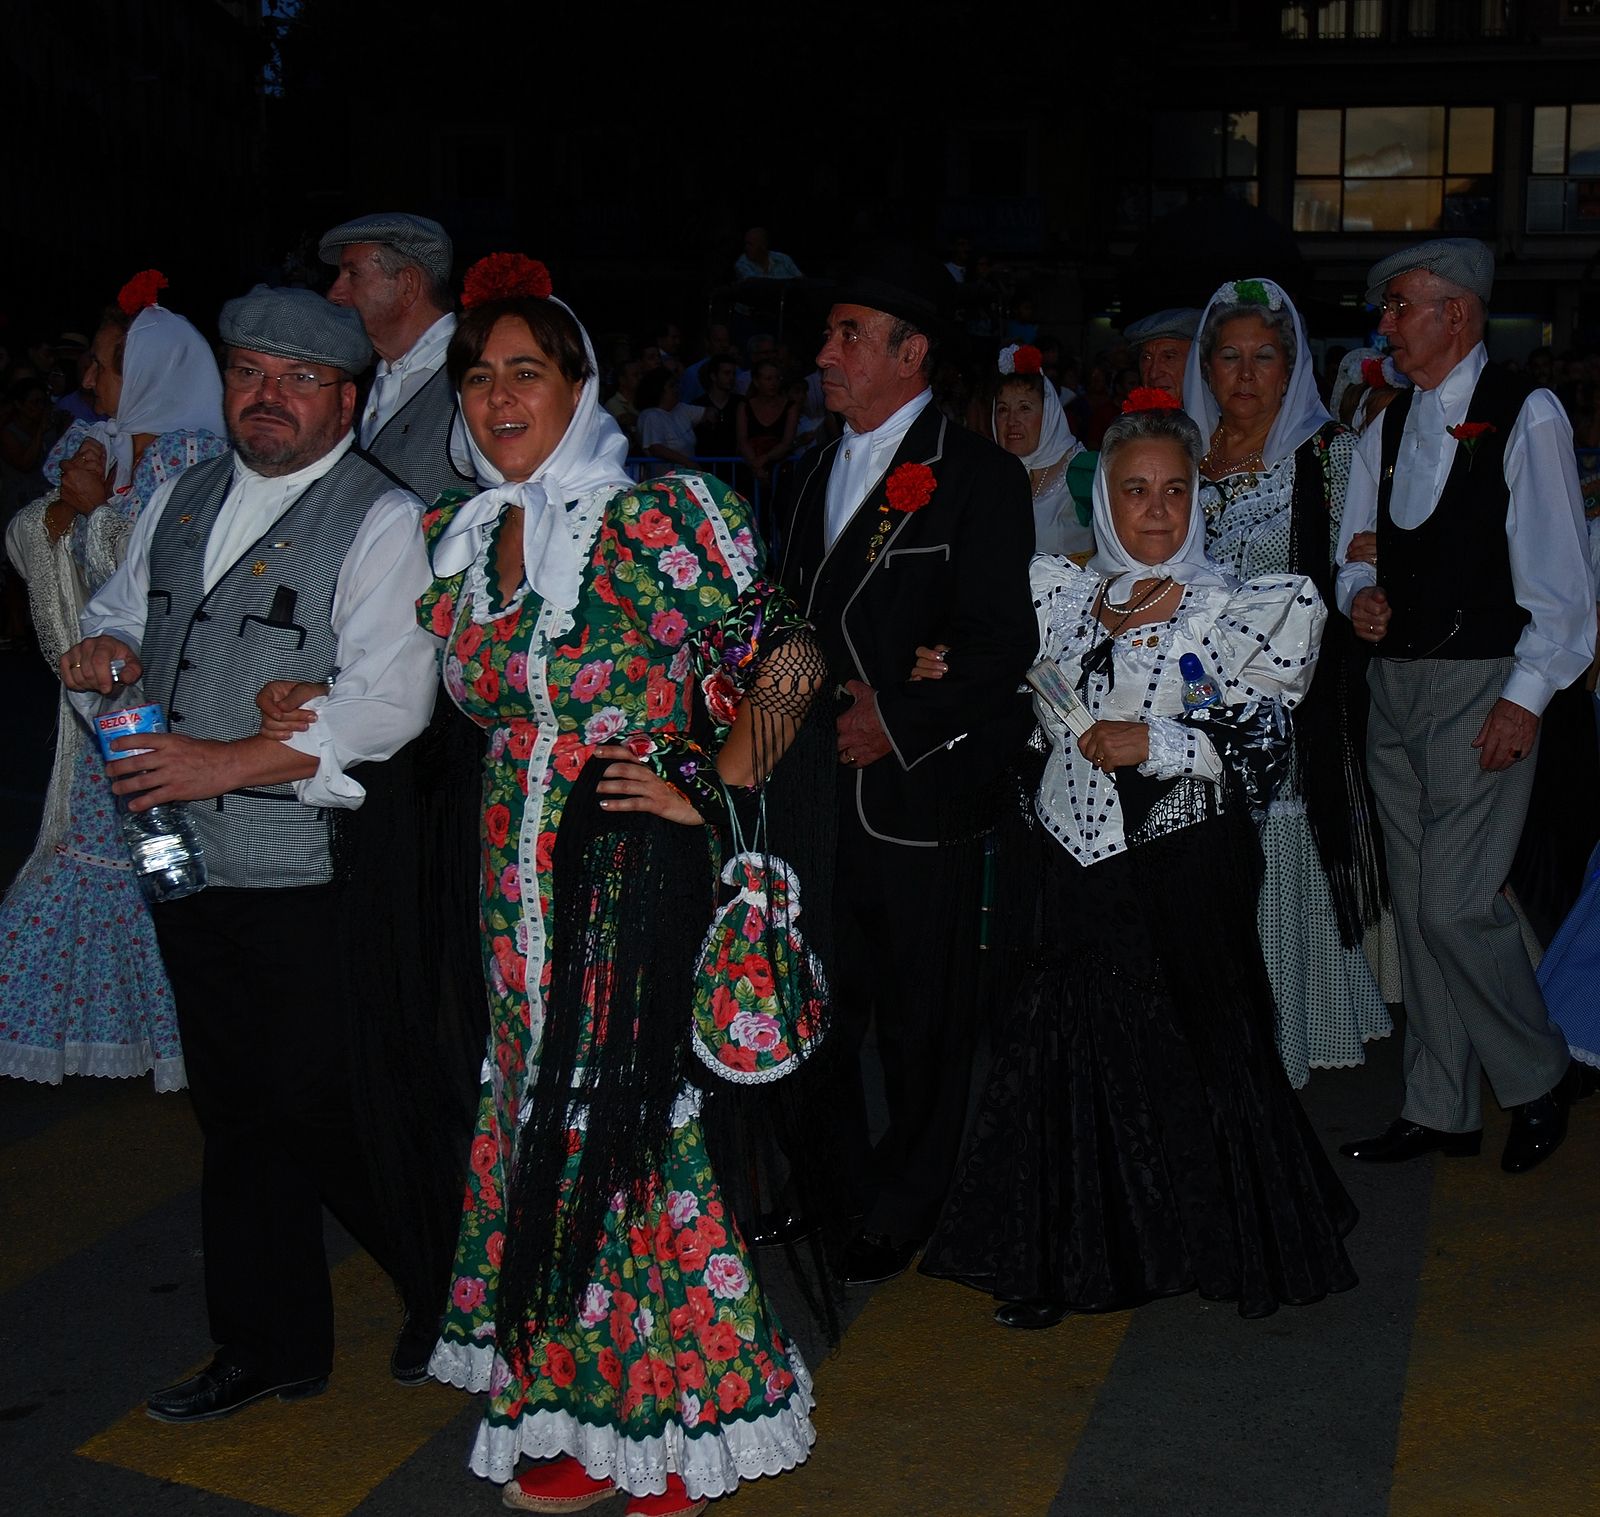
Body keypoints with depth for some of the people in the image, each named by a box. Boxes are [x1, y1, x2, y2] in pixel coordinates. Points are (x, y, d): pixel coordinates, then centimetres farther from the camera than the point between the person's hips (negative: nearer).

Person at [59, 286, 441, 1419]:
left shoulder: (383, 520, -9)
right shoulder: (183, 502, 14)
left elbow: (388, 705, -18)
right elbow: (119, 617, 24)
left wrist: (223, 762, -22)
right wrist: (104, 650, -1)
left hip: (314, 870, -7)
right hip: (188, 858, 7)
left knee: (322, 1115, -2)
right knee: (235, 1112, 15)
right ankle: (270, 1348, 30)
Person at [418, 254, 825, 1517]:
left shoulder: (664, 514, -8)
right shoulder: (455, 538, 10)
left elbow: (778, 655, -8)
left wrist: (711, 788, -13)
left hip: (642, 877, -6)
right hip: (524, 886, 6)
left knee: (644, 1117, -1)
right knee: (551, 1121, 11)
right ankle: (587, 1413, 25)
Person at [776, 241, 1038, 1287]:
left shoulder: (979, 477, -6)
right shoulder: (814, 475, 16)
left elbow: (1003, 647, -11)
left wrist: (899, 721, -16)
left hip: (917, 793, -6)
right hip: (815, 787, 6)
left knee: (921, 1014, 6)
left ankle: (904, 1212, 23)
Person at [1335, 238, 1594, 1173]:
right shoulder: (1389, 427, 14)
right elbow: (1357, 549, 23)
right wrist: (1358, 595, 0)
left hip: (1482, 689, -7)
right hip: (1396, 684, 7)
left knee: (1456, 904, -11)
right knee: (1418, 905, 10)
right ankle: (1442, 1111, 21)